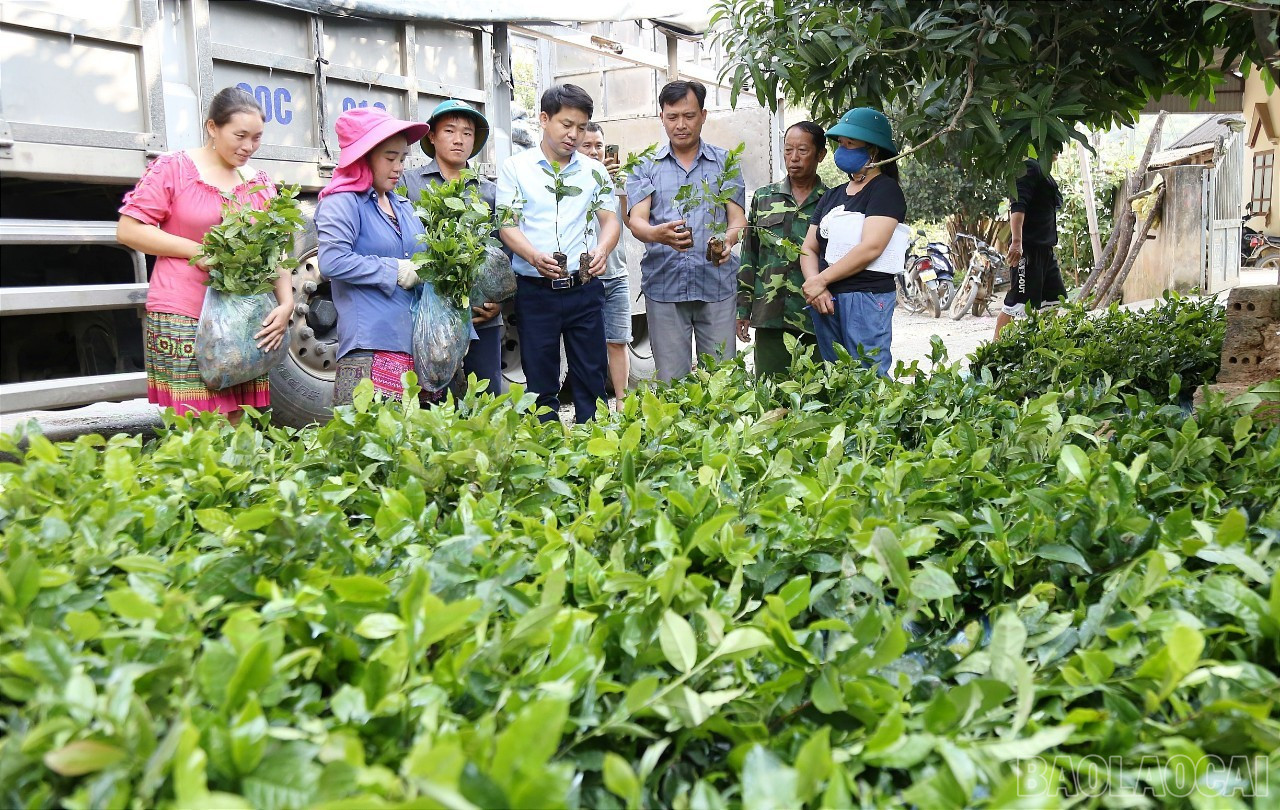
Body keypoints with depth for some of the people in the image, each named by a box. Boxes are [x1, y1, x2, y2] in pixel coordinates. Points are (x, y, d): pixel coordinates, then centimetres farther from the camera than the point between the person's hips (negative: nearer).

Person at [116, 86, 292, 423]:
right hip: (183, 321, -4)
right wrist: (197, 250, -12)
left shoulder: (259, 182, 13)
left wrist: (286, 303, -4)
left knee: (237, 425, 7)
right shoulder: (174, 168, -1)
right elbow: (128, 230, -4)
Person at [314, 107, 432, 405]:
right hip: (369, 347, -7)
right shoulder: (342, 203, -4)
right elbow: (332, 262, -18)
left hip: (413, 345, 7)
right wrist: (395, 271, -12)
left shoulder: (403, 207, 21)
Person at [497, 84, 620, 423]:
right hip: (535, 291, -1)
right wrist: (535, 257, -24)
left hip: (585, 289, 2)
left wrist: (603, 249, -18)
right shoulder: (515, 167, 3)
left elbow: (609, 220, 6)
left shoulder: (595, 170, 10)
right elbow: (506, 226, -4)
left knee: (591, 380, 4)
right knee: (540, 383, 6)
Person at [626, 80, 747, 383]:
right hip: (664, 286, 0)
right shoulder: (646, 166, 10)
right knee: (671, 382, 4)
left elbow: (738, 218, 4)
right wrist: (658, 234, -26)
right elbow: (636, 221, -1)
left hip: (717, 285, 0)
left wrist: (729, 239, -21)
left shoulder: (725, 162, 12)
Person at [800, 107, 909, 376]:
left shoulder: (885, 190, -3)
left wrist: (821, 279, -12)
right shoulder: (832, 196, 20)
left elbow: (871, 248, -15)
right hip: (826, 300, 7)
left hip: (866, 298, -7)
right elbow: (809, 248, 14)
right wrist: (814, 285, -6)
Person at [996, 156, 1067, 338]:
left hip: (1045, 247, 10)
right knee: (1019, 300, -9)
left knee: (1057, 298, 13)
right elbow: (1017, 206, -24)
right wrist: (1016, 241, -34)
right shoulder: (1029, 168, -12)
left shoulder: (1043, 171, 19)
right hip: (1028, 248, -10)